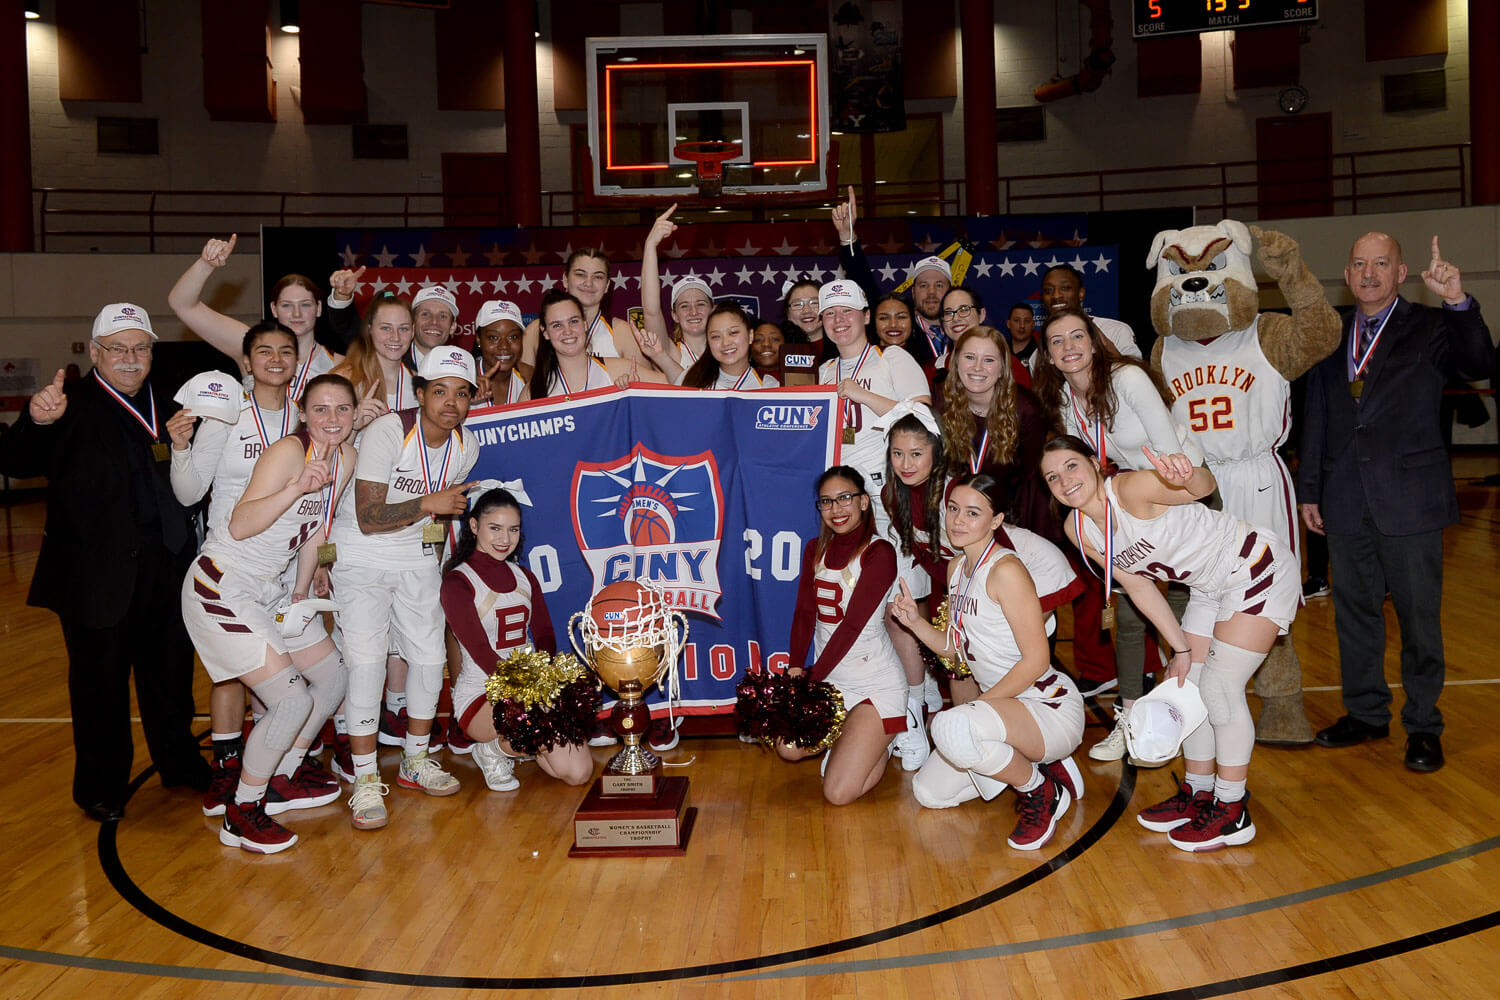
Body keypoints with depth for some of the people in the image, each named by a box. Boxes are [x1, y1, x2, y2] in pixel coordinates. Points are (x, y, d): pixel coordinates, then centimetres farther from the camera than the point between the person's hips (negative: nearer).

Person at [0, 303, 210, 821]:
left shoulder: (165, 407, 10)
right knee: (100, 681, 9)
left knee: (170, 672, 17)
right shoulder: (72, 406, -8)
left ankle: (181, 764, 35)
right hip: (96, 572, -5)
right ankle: (101, 788, 25)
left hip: (165, 565, 5)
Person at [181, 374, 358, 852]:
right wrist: (298, 488, -41)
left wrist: (303, 590, 12)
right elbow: (240, 526, -29)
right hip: (223, 588, -9)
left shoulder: (344, 457, 4)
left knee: (334, 679, 14)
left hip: (272, 588, 9)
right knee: (293, 701, -15)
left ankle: (283, 779, 31)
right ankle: (241, 814, 4)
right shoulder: (289, 451, -20)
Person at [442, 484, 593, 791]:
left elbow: (546, 638, 7)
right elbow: (481, 652, -16)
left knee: (578, 772, -12)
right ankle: (493, 750, -3)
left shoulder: (524, 577, 12)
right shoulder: (459, 582, -8)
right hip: (481, 694, -6)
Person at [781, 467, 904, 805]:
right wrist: (795, 669, -9)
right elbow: (804, 613, 5)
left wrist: (811, 679, -17)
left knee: (839, 793, -14)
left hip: (875, 684, -7)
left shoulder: (879, 553, -12)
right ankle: (856, 737, 18)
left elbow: (852, 625, -17)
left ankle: (882, 741, 16)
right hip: (829, 678, 7)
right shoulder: (816, 549, 10)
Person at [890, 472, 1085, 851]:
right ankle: (1031, 765, 20)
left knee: (951, 727, -37)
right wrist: (915, 622, -5)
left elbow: (1036, 660, -21)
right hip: (1005, 705, 9)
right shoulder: (957, 567, 8)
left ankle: (1041, 793, -9)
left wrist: (978, 705, -19)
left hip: (1051, 708, -9)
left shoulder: (1005, 569, -20)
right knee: (928, 792, 12)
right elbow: (952, 646, 12)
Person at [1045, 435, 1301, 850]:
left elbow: (1205, 486, -48)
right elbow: (1139, 587, 3)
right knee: (1185, 683, 11)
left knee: (1220, 685, -10)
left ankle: (1233, 813, 3)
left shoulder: (1131, 488, -29)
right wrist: (1181, 647, 3)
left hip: (1260, 571, -8)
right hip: (1211, 588, 8)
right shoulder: (1078, 529, -6)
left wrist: (1189, 477, -72)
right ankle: (1198, 793, 28)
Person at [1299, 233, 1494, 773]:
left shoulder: (1429, 329, 0)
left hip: (1409, 500, -4)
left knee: (1419, 616, 3)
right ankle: (1366, 712, 27)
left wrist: (1459, 303, -31)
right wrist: (1309, 490, 11)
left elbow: (1479, 365, -18)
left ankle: (1423, 725, 16)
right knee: (1353, 611, 12)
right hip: (1346, 503, 4)